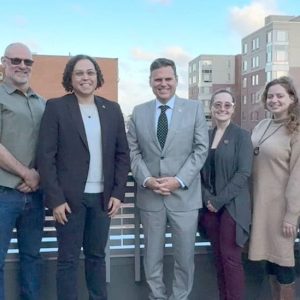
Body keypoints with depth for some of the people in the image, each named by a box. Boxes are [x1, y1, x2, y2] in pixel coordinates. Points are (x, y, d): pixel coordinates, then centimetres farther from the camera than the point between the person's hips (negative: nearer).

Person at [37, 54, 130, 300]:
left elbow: (123, 154, 9)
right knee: (68, 259, 5)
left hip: (103, 196, 3)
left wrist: (118, 193, 1)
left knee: (97, 255, 14)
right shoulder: (56, 107, -3)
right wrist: (55, 198, -12)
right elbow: (46, 156, -7)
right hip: (70, 197, -3)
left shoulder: (112, 109, 8)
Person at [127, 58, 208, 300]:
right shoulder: (139, 112, 6)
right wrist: (146, 179, -12)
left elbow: (201, 149, -3)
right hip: (150, 195, 2)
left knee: (185, 255, 8)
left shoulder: (194, 109, 1)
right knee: (152, 255, 12)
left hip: (184, 194, -1)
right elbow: (133, 152, 4)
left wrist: (179, 180, -13)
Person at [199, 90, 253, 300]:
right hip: (210, 206, 4)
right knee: (218, 257, 11)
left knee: (231, 258, -3)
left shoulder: (241, 135, -5)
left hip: (232, 206, -4)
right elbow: (202, 171, 10)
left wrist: (219, 200, -14)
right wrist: (207, 199, -5)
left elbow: (244, 173, -12)